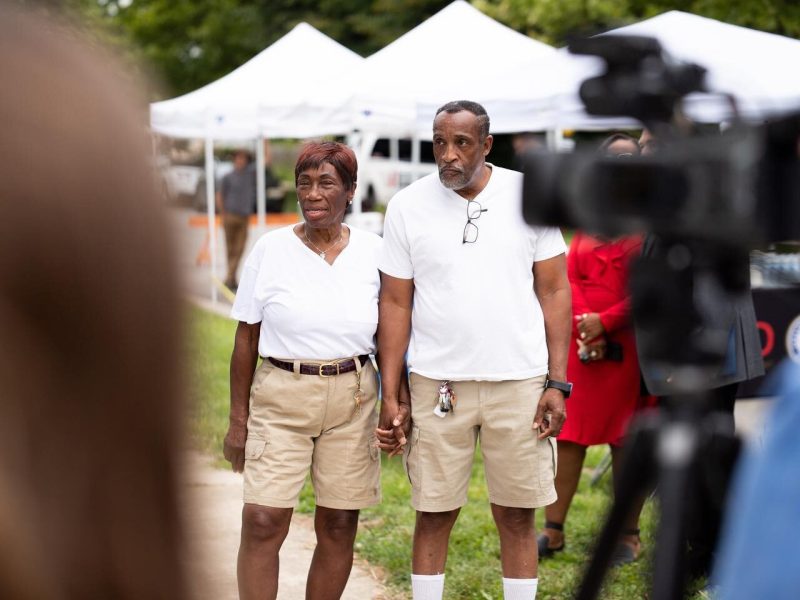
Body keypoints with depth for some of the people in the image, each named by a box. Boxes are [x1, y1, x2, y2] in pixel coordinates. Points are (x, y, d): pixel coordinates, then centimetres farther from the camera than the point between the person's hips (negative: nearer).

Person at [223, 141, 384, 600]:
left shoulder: (373, 251, 2)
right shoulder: (271, 249, -2)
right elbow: (247, 339, 2)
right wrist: (239, 420, 1)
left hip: (352, 398, 2)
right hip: (280, 396, -1)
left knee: (339, 526, 6)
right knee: (262, 523, -8)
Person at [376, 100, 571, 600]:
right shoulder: (408, 206, 1)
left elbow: (554, 291, 2)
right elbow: (396, 303, 3)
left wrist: (557, 384, -3)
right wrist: (391, 397, 0)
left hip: (519, 382, 0)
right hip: (437, 385, 0)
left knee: (516, 516, 7)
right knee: (434, 514, 6)